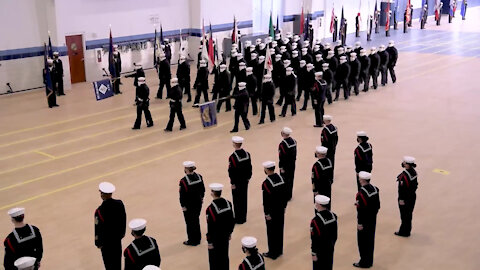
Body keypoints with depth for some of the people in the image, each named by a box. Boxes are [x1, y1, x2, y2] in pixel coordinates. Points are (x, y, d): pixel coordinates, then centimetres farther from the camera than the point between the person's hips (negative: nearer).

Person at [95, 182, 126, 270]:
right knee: (117, 256, 24)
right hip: (117, 236, 5)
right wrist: (122, 232, 16)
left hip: (106, 239, -5)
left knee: (108, 259, 15)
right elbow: (124, 220, -1)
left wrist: (98, 243, -5)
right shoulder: (120, 204, -15)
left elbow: (98, 228, -19)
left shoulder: (99, 211, -29)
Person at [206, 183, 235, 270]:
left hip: (215, 238, -5)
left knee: (214, 259, 11)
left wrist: (209, 242, -10)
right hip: (225, 237, 6)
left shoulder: (211, 209, -26)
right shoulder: (228, 203, -8)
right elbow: (233, 220, 3)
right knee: (225, 257, 21)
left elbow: (210, 227, -21)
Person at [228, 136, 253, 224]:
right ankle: (243, 217, 29)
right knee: (244, 198, 17)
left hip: (237, 182, -6)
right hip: (245, 180, 6)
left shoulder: (232, 157, -23)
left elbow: (232, 171, -20)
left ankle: (238, 219, 17)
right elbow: (249, 167, 5)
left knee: (237, 200, 7)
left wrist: (232, 183, -11)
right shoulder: (247, 154, -4)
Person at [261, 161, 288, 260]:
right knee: (280, 230, 18)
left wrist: (267, 214, -13)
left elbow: (266, 200, -21)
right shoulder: (281, 178, -2)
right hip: (281, 210, 7)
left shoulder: (266, 183, -23)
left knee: (272, 232, 6)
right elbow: (285, 195, 6)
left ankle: (273, 253, 17)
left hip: (272, 212, -7)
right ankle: (279, 250, 31)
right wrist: (284, 206, 16)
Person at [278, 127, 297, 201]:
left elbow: (281, 157, -20)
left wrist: (281, 167, -13)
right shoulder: (294, 141, -3)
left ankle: (285, 197, 15)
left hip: (285, 166, -7)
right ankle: (289, 195, 29)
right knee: (291, 179, 17)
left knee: (285, 181, 6)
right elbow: (295, 153, 7)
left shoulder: (282, 144, -24)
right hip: (292, 164, 7)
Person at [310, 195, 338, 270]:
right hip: (330, 249, 6)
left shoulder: (315, 221, -27)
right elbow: (335, 234, 6)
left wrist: (313, 254, -11)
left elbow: (315, 240, -21)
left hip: (320, 251, -6)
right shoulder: (333, 215, -6)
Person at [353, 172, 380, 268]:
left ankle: (364, 263, 17)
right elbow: (378, 205, 8)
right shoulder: (375, 189, 0)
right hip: (373, 220, 8)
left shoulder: (361, 193, -25)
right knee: (371, 240, 18)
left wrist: (360, 223, -16)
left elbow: (361, 210, -24)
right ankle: (369, 261, 31)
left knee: (363, 242, 7)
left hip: (364, 222, -8)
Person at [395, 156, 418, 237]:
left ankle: (404, 232, 19)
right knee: (409, 214, 20)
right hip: (412, 196, 9)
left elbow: (403, 188, -25)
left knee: (405, 215, 6)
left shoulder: (404, 175, -29)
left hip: (405, 197, -9)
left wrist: (401, 199, -18)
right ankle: (407, 230, 34)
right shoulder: (413, 171, -2)